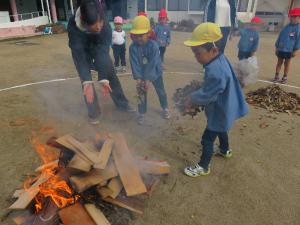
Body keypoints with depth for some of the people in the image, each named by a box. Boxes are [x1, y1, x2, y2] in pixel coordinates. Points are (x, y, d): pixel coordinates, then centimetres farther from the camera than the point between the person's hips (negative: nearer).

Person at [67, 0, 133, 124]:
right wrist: (87, 82, -50)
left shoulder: (105, 26, -36)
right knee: (86, 80, -10)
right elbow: (79, 55, -41)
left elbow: (103, 52, -36)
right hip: (81, 50, -1)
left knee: (111, 74, 4)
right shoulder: (73, 25, -39)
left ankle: (122, 103, 24)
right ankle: (93, 113, 6)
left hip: (99, 49, 1)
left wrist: (103, 79, -43)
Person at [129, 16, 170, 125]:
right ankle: (142, 113, 21)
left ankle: (165, 108, 37)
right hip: (141, 74, 2)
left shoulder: (153, 45, -25)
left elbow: (152, 64, -28)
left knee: (161, 91, 14)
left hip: (155, 72, -2)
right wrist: (138, 78, -28)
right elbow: (134, 63, -19)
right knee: (141, 93, 5)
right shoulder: (133, 47, -16)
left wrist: (148, 79, -30)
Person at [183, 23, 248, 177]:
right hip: (224, 109, 10)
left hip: (220, 113, -10)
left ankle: (203, 167, 23)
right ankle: (225, 150, 58)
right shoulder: (220, 59, -3)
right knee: (221, 130, 33)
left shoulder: (215, 71, -36)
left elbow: (206, 95, -28)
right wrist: (194, 96, 1)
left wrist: (191, 100, -13)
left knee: (207, 140, 4)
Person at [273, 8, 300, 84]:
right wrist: (276, 47, 6)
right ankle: (277, 76, 21)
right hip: (280, 49, 3)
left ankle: (285, 77, 21)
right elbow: (280, 37, 6)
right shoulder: (286, 27, 1)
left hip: (289, 50, -3)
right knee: (279, 62, 11)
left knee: (287, 64, 10)